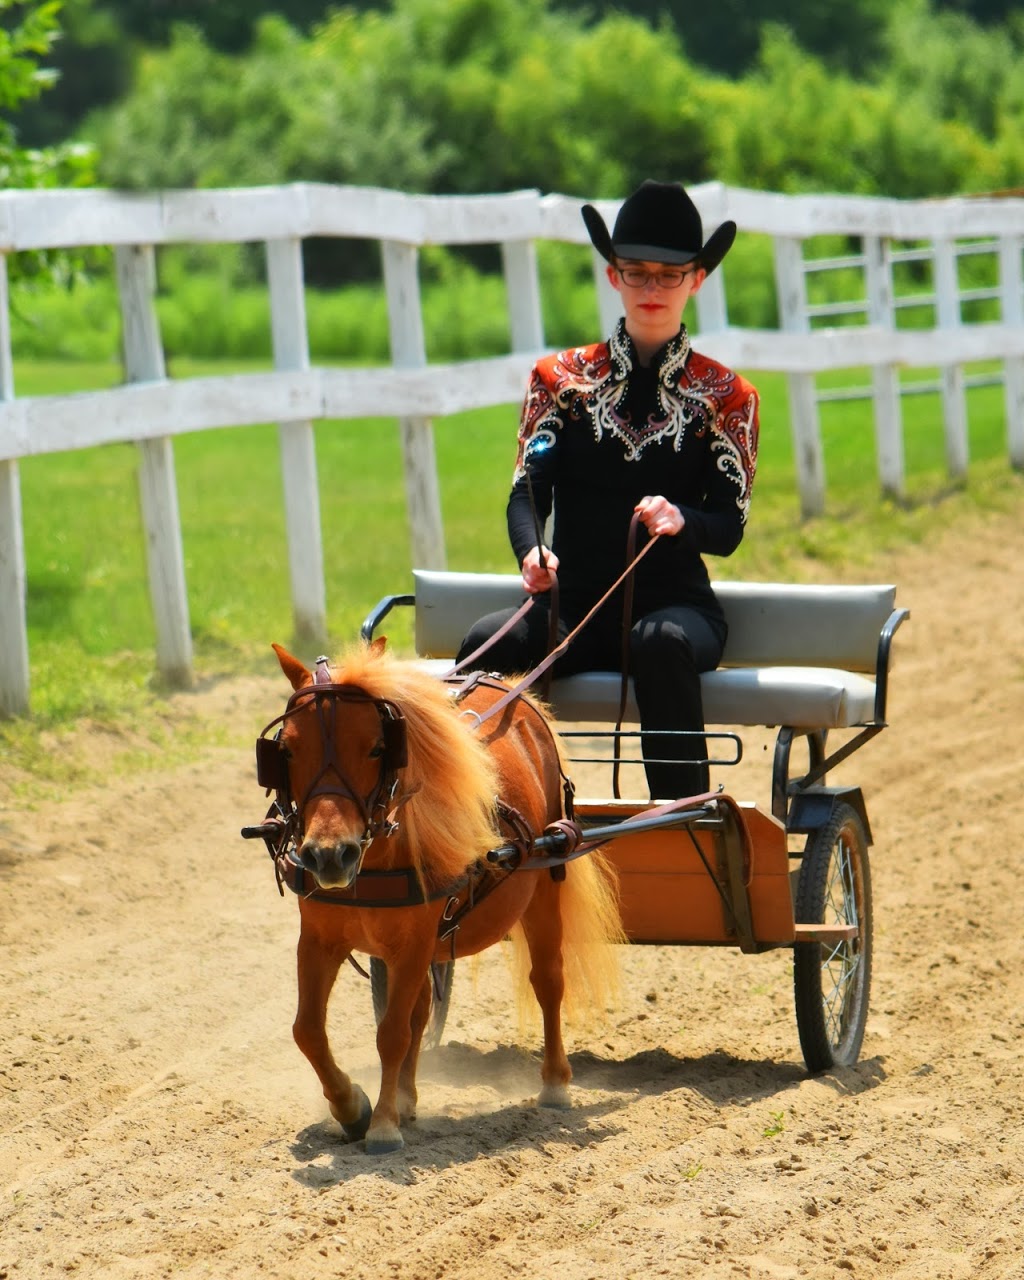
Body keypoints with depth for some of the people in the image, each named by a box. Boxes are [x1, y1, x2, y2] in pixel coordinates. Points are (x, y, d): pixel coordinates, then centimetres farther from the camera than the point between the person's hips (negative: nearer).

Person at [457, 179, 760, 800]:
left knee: (661, 642, -39)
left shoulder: (724, 395, 9)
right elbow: (528, 488, 1)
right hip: (576, 605, 1)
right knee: (486, 644, -32)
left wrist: (679, 519, -24)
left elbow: (729, 527, 0)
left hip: (676, 602, -1)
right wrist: (533, 552, -23)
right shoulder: (561, 378, 13)